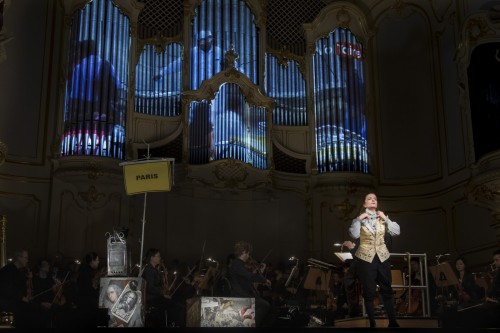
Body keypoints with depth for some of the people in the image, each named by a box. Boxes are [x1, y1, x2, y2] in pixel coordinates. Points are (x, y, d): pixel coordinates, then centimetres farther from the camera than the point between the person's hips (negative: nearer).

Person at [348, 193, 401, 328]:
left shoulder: (382, 217, 6)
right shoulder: (359, 219, 0)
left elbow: (396, 232, -2)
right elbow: (354, 235, -14)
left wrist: (386, 219, -8)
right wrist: (359, 219, -16)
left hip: (383, 257, 2)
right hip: (366, 258, -2)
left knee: (387, 290, 7)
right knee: (369, 292, 3)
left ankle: (393, 322, 15)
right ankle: (372, 323, 13)